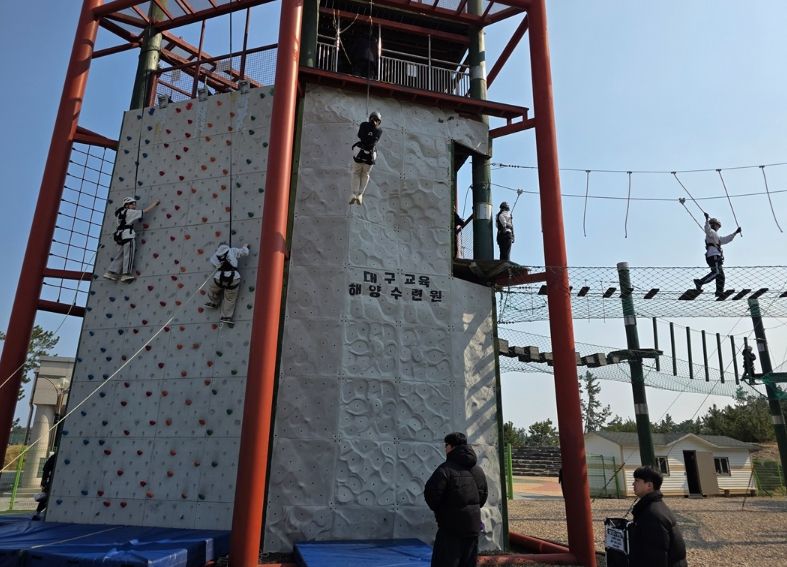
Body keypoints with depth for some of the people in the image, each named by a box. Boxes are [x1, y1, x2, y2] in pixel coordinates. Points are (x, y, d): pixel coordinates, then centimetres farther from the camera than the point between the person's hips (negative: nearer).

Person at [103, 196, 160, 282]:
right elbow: (145, 211, 1)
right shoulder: (131, 212, -1)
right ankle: (126, 274, -14)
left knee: (118, 256, 9)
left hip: (119, 235, 8)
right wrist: (154, 204, 11)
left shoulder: (120, 212, 18)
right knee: (128, 255, -9)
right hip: (127, 234, -8)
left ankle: (110, 272, 1)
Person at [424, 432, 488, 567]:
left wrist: (439, 509, 1)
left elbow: (431, 494, -18)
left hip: (451, 526, -7)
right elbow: (483, 496, 18)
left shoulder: (446, 468, -16)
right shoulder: (478, 470, 10)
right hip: (473, 526, 7)